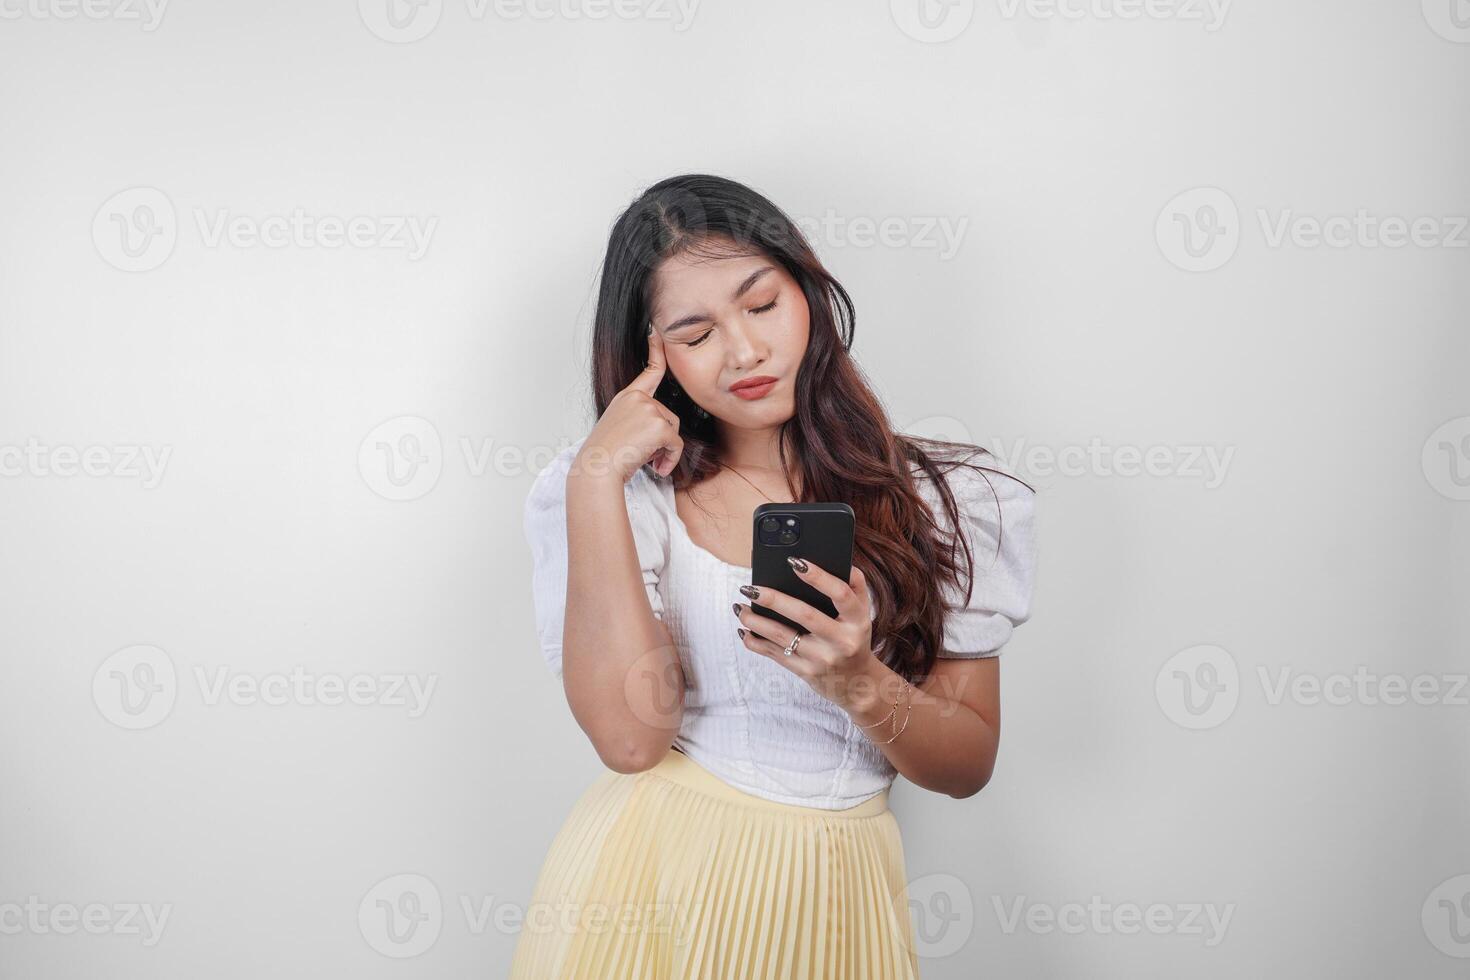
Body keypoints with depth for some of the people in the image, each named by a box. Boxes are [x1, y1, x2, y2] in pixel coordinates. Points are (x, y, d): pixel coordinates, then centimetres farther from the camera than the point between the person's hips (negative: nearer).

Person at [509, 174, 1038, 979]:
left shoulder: (946, 499, 0)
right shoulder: (620, 495, -3)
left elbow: (969, 765, 0)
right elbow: (629, 735, -16)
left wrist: (859, 683, -19)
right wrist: (596, 475, -16)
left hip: (831, 906, 1)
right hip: (646, 877, -1)